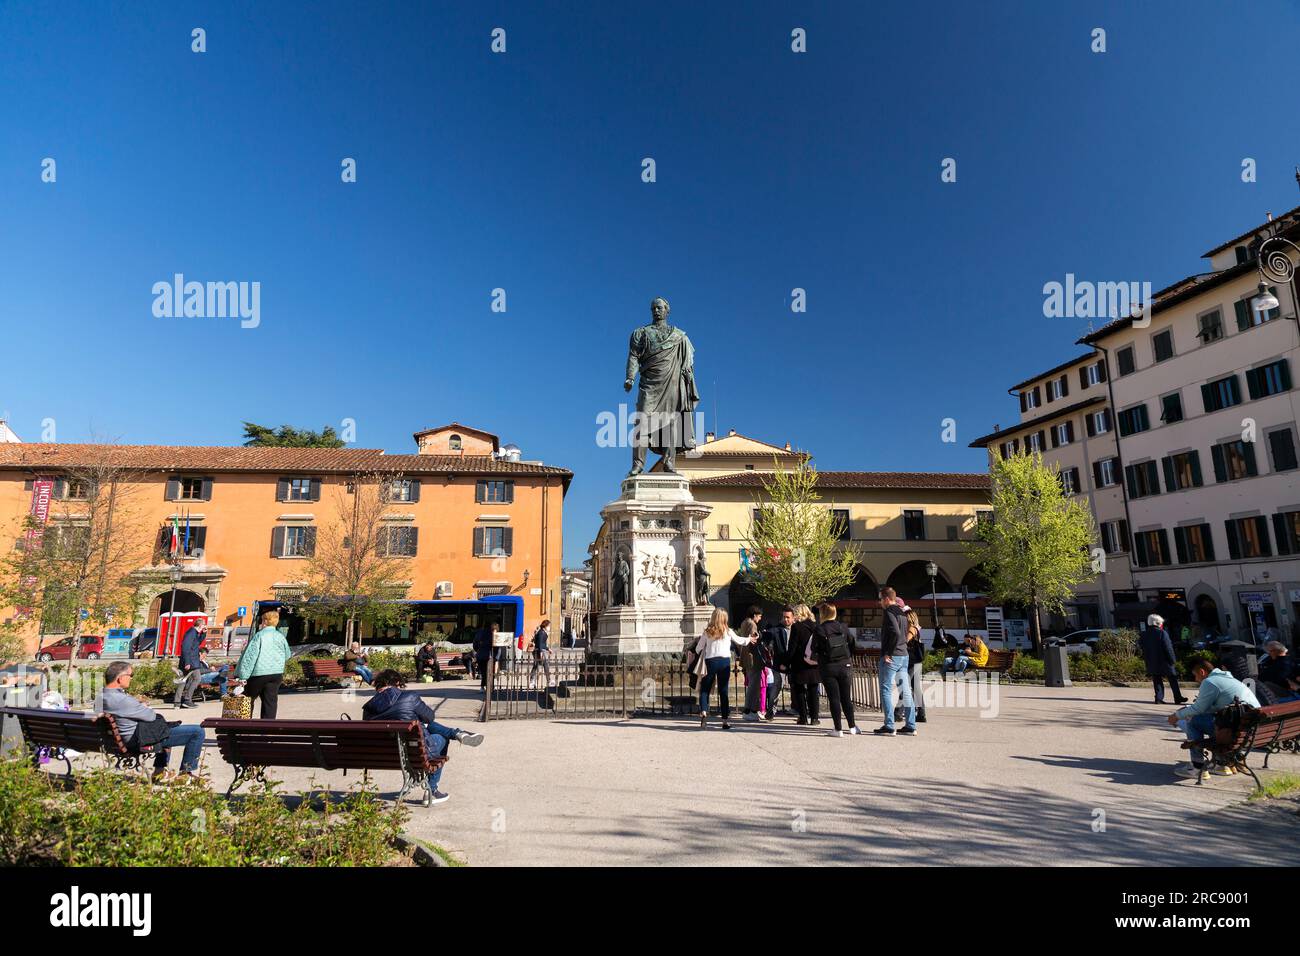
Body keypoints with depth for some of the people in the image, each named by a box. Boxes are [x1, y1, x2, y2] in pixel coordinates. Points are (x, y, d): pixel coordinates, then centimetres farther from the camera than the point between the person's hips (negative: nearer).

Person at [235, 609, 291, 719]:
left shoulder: (259, 636, -8)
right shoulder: (280, 637, 5)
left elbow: (249, 656, -11)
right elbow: (287, 655, 16)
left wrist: (243, 676, -10)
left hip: (259, 673, -4)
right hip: (277, 673, 4)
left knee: (248, 699, 14)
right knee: (271, 702, 6)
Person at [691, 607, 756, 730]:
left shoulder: (707, 632, 2)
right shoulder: (728, 631, 4)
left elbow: (698, 649, 5)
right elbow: (739, 641, 20)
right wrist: (750, 639, 39)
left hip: (710, 662, -1)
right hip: (725, 662, 1)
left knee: (704, 690, 7)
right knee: (724, 691, 8)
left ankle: (703, 713, -16)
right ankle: (725, 720, 9)